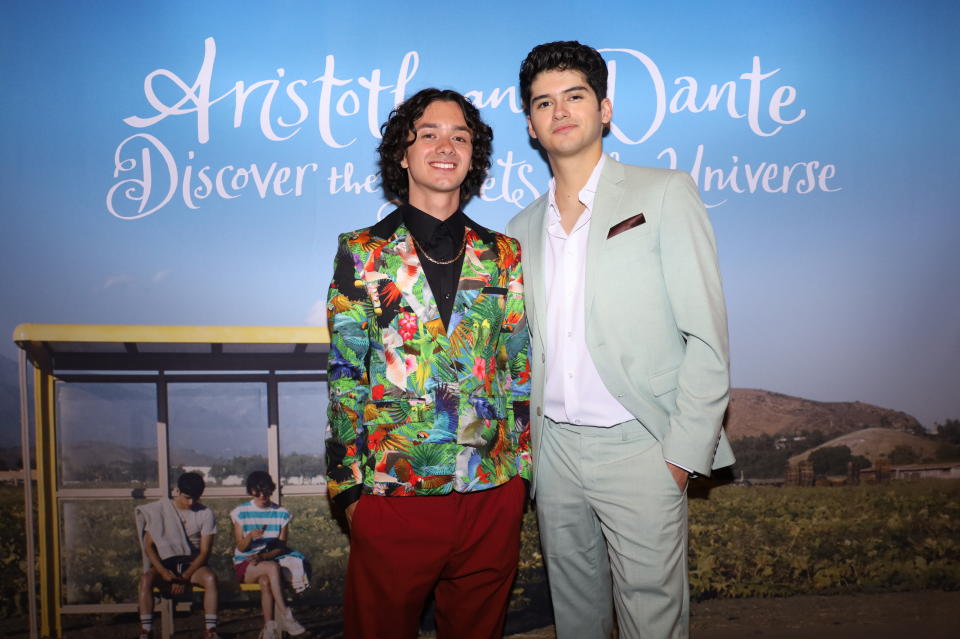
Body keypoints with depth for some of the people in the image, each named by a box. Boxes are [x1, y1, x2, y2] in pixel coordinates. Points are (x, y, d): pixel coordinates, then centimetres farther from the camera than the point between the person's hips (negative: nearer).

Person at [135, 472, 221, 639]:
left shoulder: (205, 514, -4)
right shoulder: (159, 510, -3)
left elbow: (205, 551, -6)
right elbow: (148, 545, -4)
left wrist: (185, 577, -18)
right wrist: (163, 571, -19)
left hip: (192, 563, 0)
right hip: (165, 562, 1)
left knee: (210, 578, -32)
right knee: (146, 579, -32)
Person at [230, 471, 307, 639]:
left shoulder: (281, 513, 2)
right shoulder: (240, 513, -2)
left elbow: (281, 547, 0)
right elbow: (241, 547, -4)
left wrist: (263, 556, -18)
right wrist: (250, 536, -25)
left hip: (269, 560, 1)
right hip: (244, 564, -1)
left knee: (265, 581, -35)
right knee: (273, 567, -33)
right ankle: (285, 615, -33)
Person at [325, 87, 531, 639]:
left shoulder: (504, 256, 5)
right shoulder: (363, 252, -1)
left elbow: (521, 370, 7)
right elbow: (345, 376, -2)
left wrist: (521, 468, 5)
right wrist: (349, 484, -4)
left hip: (493, 494, 2)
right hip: (393, 493, -2)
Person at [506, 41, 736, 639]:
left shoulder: (664, 193, -3)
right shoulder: (523, 227, 12)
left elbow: (707, 337, -8)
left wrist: (683, 451, -13)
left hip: (638, 448, -4)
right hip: (555, 447, 5)